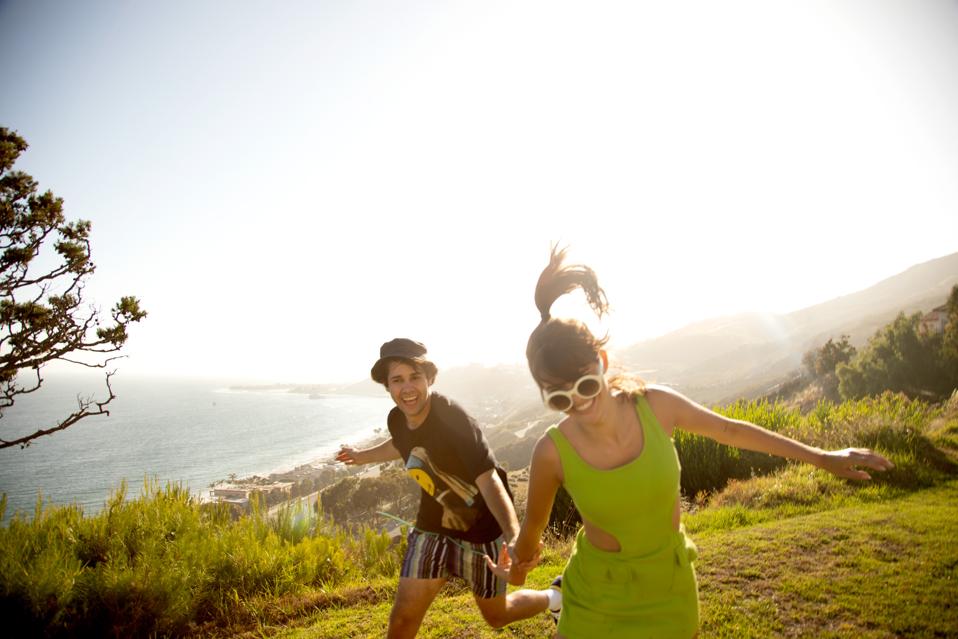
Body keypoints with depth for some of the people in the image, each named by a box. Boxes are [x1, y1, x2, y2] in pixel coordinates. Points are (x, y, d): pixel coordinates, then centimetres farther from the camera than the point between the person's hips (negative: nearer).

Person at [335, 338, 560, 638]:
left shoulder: (453, 419, -29)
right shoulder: (397, 420, -9)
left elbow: (488, 480, -38)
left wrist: (514, 536, -54)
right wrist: (361, 456, 35)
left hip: (482, 527, -5)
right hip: (434, 524, 5)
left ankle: (555, 598, 44)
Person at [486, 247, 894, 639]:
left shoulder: (657, 405, -22)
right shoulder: (552, 452, -26)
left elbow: (729, 431, -3)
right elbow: (534, 524, -6)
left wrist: (821, 457, 7)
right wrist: (518, 566, 13)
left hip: (670, 582, 2)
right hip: (598, 596, -2)